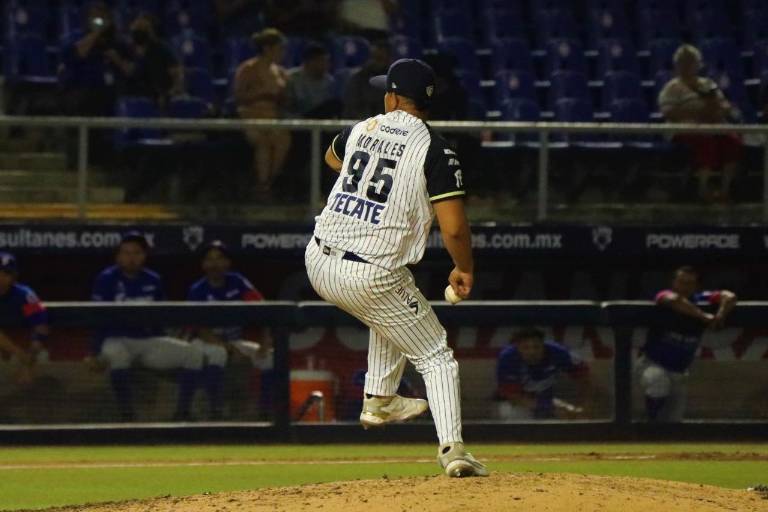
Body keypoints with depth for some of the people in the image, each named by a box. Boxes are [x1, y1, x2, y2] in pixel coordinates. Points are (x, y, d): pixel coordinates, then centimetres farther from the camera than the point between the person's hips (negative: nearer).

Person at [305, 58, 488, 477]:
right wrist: (465, 270, 4)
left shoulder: (360, 129, 8)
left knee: (389, 313, 36)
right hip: (371, 277, -5)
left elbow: (332, 157, 34)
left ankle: (379, 399, 32)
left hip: (319, 265, 5)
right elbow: (454, 228, -14)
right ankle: (452, 447, -12)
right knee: (435, 356, 6)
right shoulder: (434, 150, -9)